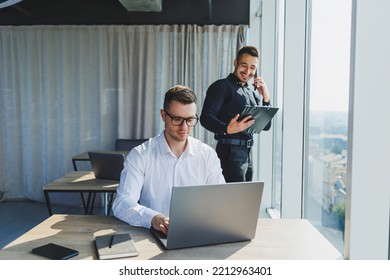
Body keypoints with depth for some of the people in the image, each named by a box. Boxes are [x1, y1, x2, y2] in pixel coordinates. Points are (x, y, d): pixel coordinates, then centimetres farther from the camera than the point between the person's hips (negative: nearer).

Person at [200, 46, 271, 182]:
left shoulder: (253, 91, 18)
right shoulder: (222, 86, -5)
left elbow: (266, 126, 15)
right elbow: (206, 117, -17)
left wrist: (266, 97, 3)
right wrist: (227, 129, -35)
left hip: (248, 152, 8)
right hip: (230, 151, -8)